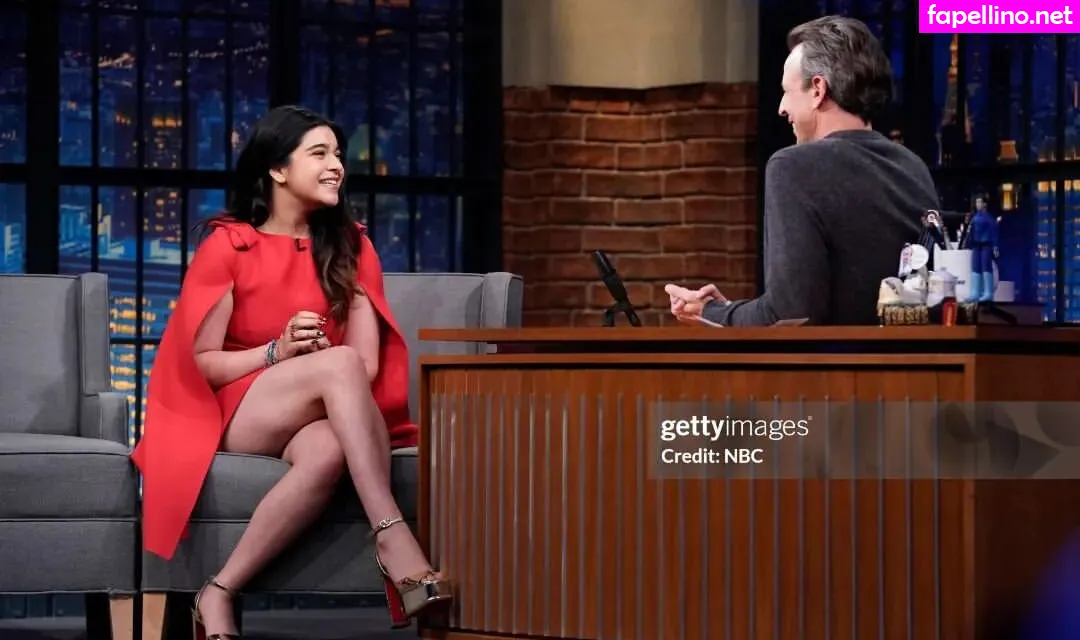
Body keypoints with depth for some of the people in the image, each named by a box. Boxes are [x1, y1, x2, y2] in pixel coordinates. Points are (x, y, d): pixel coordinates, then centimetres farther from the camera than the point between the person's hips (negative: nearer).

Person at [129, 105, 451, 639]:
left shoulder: (350, 246, 11)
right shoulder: (227, 246, 1)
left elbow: (368, 361, 2)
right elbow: (200, 362, -3)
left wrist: (328, 364, -20)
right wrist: (278, 353, -17)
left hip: (318, 417, 3)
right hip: (238, 411, -3)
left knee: (328, 451, -38)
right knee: (339, 365, -35)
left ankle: (220, 594, -36)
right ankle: (395, 543, -44)